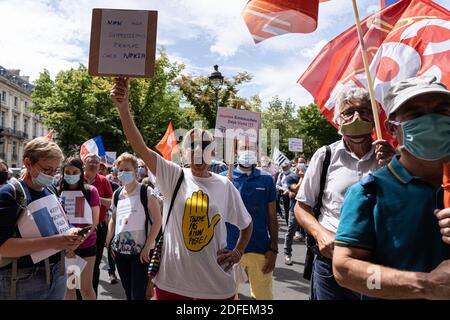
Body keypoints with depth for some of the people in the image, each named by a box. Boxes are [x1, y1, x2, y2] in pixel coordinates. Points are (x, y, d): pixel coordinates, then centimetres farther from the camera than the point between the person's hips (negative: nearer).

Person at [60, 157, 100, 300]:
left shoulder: (90, 191, -5)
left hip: (86, 244, -2)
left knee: (86, 287, 7)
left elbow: (94, 221, -6)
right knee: (67, 286, 14)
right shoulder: (58, 191, 1)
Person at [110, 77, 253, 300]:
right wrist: (123, 107, -28)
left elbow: (246, 224, 14)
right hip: (173, 280, 0)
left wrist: (238, 252, 0)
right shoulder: (173, 177, -4)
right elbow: (140, 148, -17)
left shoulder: (224, 186, 0)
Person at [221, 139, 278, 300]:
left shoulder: (266, 179, 1)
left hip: (260, 248, 1)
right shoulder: (223, 178, -3)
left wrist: (273, 248, -1)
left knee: (263, 296, 15)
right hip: (229, 248, 0)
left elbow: (272, 217, 3)